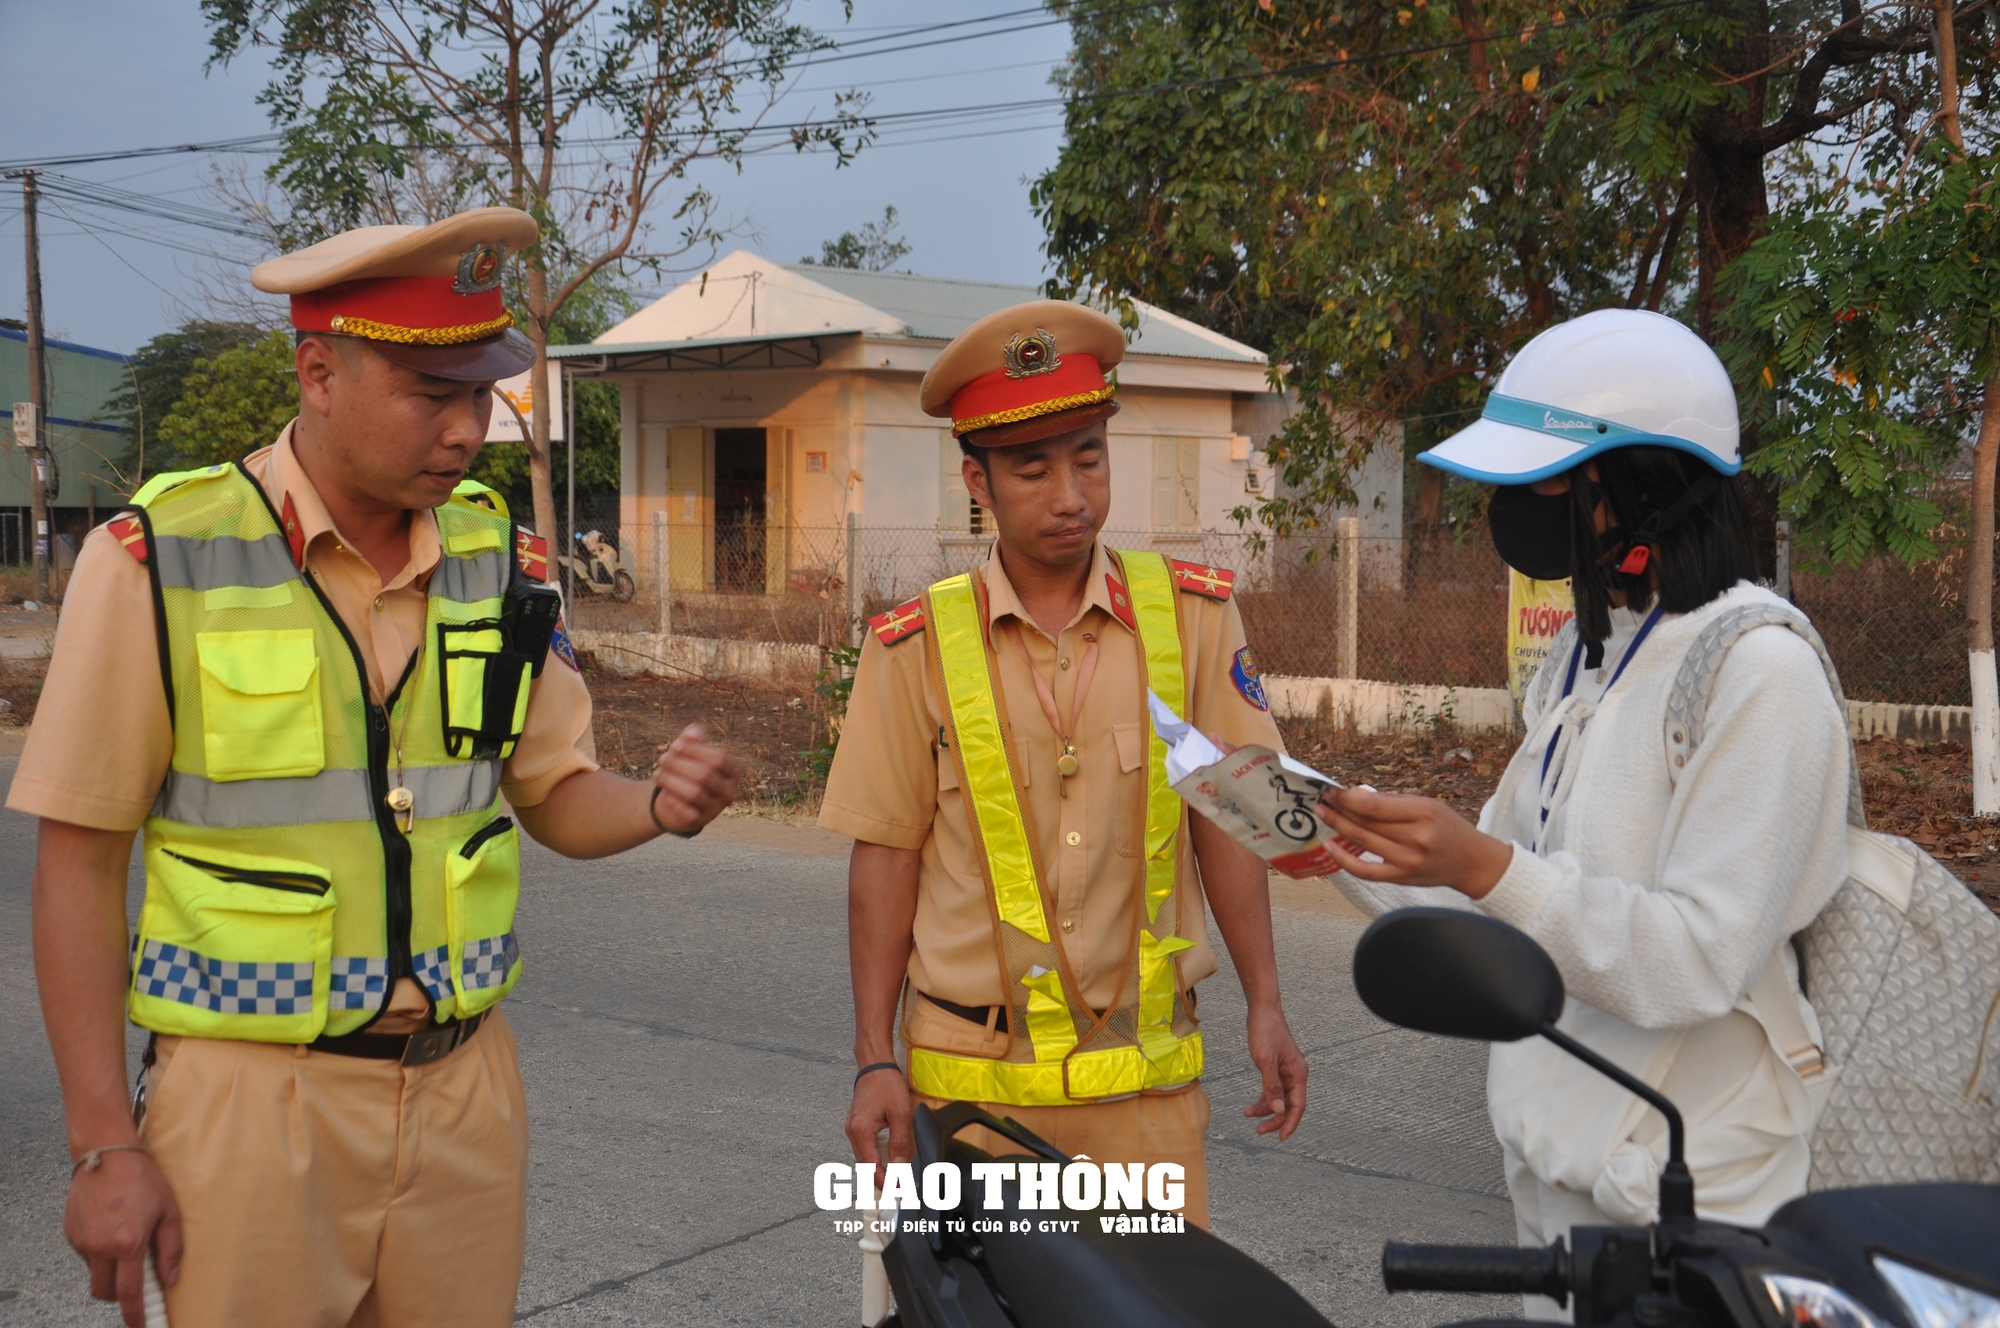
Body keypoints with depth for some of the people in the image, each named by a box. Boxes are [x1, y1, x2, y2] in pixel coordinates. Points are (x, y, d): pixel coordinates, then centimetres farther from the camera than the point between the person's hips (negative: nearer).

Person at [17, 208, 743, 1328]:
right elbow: (81, 860, -7)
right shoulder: (160, 560, -10)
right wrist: (104, 1147, -9)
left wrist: (658, 804, -13)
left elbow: (556, 792, 10)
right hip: (256, 1100, -4)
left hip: (466, 1084, 4)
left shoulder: (500, 557, 2)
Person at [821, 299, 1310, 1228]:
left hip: (1146, 1078, 1)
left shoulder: (1190, 614, 2)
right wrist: (875, 1062, 0)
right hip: (972, 1076, -1)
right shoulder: (916, 647, -1)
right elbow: (886, 857, 2)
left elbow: (1225, 820, 6)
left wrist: (1265, 1006, 3)